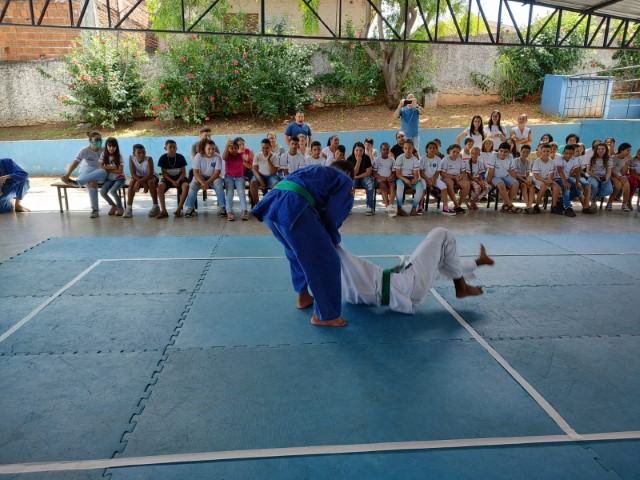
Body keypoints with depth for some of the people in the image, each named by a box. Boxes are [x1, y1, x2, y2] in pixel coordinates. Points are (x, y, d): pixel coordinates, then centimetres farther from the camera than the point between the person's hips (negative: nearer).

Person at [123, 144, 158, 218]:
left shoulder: (149, 159, -25)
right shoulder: (131, 158, -18)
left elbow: (150, 174, -31)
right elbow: (133, 174, -21)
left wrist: (139, 182, -40)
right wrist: (143, 183, -32)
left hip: (150, 177, -2)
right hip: (138, 177, 2)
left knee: (150, 182, -34)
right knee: (132, 182, -27)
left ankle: (155, 207, -21)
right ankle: (129, 208, -23)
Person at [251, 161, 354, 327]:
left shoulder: (318, 171, 40)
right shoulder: (344, 180, 21)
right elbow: (332, 214, 9)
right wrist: (334, 239, 27)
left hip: (270, 203, 8)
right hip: (292, 208, -8)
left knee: (298, 252, 31)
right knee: (325, 260, 4)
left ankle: (303, 297, 42)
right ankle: (324, 315, 14)